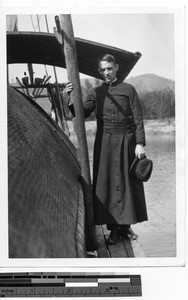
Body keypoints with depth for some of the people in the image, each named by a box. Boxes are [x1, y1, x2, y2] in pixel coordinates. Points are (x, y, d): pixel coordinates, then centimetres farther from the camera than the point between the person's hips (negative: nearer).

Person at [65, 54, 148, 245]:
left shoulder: (128, 89, 3)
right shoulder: (96, 92, 9)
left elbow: (138, 119, -1)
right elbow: (82, 114, 0)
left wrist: (140, 143, -9)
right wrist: (70, 98, -15)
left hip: (125, 141, -1)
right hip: (104, 142, 1)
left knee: (127, 182, 5)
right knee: (107, 183, -1)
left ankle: (125, 225, 18)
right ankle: (113, 229, 7)